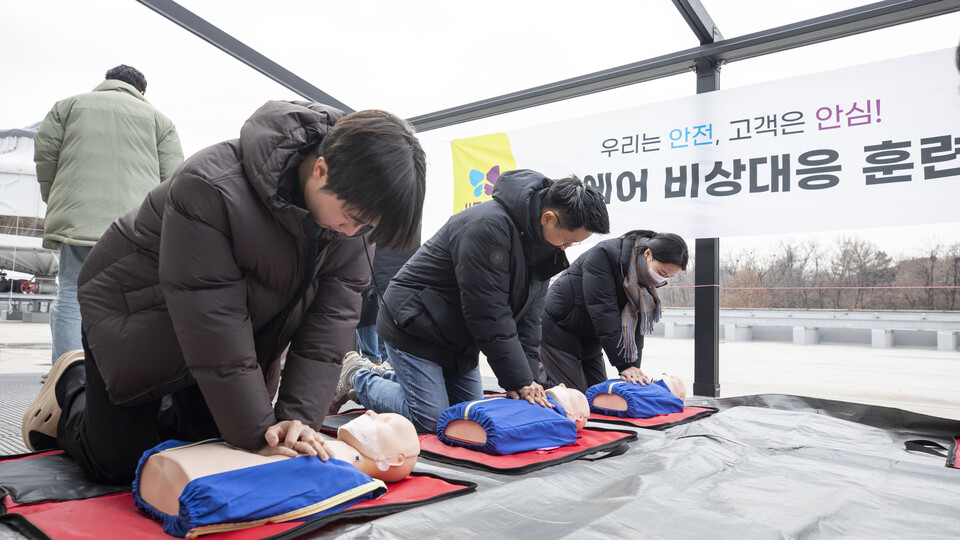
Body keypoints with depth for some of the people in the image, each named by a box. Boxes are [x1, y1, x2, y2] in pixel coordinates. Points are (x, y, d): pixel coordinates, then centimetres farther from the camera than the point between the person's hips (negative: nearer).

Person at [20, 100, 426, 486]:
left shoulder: (355, 204, -19)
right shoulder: (212, 189, -37)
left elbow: (329, 323, -18)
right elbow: (214, 332, -34)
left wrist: (298, 416, -25)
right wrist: (259, 435, -29)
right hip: (133, 313, -5)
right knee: (115, 465, 1)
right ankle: (71, 387, 30)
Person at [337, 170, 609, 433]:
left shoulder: (544, 240, -2)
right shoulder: (489, 226, -31)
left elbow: (528, 314, -1)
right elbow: (489, 316, -29)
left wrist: (527, 379, -9)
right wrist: (519, 381, -24)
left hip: (459, 336, 9)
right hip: (415, 328, -9)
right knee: (431, 420, -10)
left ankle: (393, 377, 28)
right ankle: (358, 379, 12)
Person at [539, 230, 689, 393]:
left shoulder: (645, 276, -4)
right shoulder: (604, 254, -27)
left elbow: (637, 325, -4)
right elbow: (603, 311, -31)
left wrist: (634, 367, -15)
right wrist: (624, 365, -32)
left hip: (590, 340, 8)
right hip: (558, 328, -8)